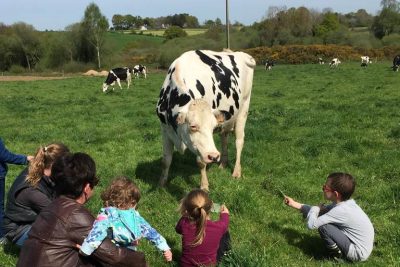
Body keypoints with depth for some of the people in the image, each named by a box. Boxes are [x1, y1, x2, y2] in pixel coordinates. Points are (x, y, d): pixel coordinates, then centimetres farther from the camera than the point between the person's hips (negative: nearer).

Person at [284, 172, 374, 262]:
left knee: (323, 226, -18)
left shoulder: (341, 210, -27)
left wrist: (314, 208, -9)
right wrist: (295, 204, 11)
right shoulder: (342, 202, -2)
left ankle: (337, 254, 3)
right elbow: (321, 210, 11)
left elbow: (311, 224, -28)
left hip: (358, 254, -9)